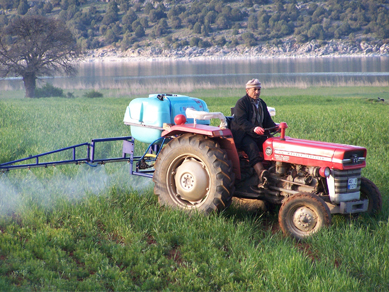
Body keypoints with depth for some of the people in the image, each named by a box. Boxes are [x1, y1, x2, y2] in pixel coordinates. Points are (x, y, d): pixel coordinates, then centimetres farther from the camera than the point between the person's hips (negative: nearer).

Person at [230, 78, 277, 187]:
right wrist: (254, 128, -34)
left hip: (258, 135, 7)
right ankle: (261, 174, -53)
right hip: (243, 135, -7)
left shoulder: (262, 104, 20)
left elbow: (267, 121, 18)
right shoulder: (241, 103, -4)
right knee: (252, 146, -35)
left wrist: (275, 126, -6)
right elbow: (241, 121, -18)